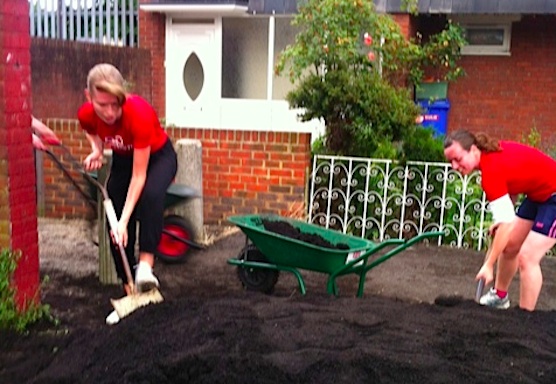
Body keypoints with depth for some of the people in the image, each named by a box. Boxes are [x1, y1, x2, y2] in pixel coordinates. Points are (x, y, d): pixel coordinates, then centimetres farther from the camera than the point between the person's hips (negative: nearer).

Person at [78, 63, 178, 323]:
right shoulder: (86, 114, -24)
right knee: (115, 225, -5)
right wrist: (96, 151, -16)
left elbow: (139, 176, -33)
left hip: (158, 156, -4)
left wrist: (124, 220, -37)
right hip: (122, 159, 5)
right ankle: (130, 291, 6)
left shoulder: (139, 114, -38)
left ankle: (145, 265, -33)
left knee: (151, 195, -38)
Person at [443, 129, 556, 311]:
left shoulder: (491, 171, -33)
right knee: (509, 245, 16)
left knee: (527, 257, -16)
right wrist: (505, 217, 1)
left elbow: (506, 224, -36)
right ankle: (499, 296, 35)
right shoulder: (493, 151, -7)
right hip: (537, 194, 10)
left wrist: (489, 265, -35)